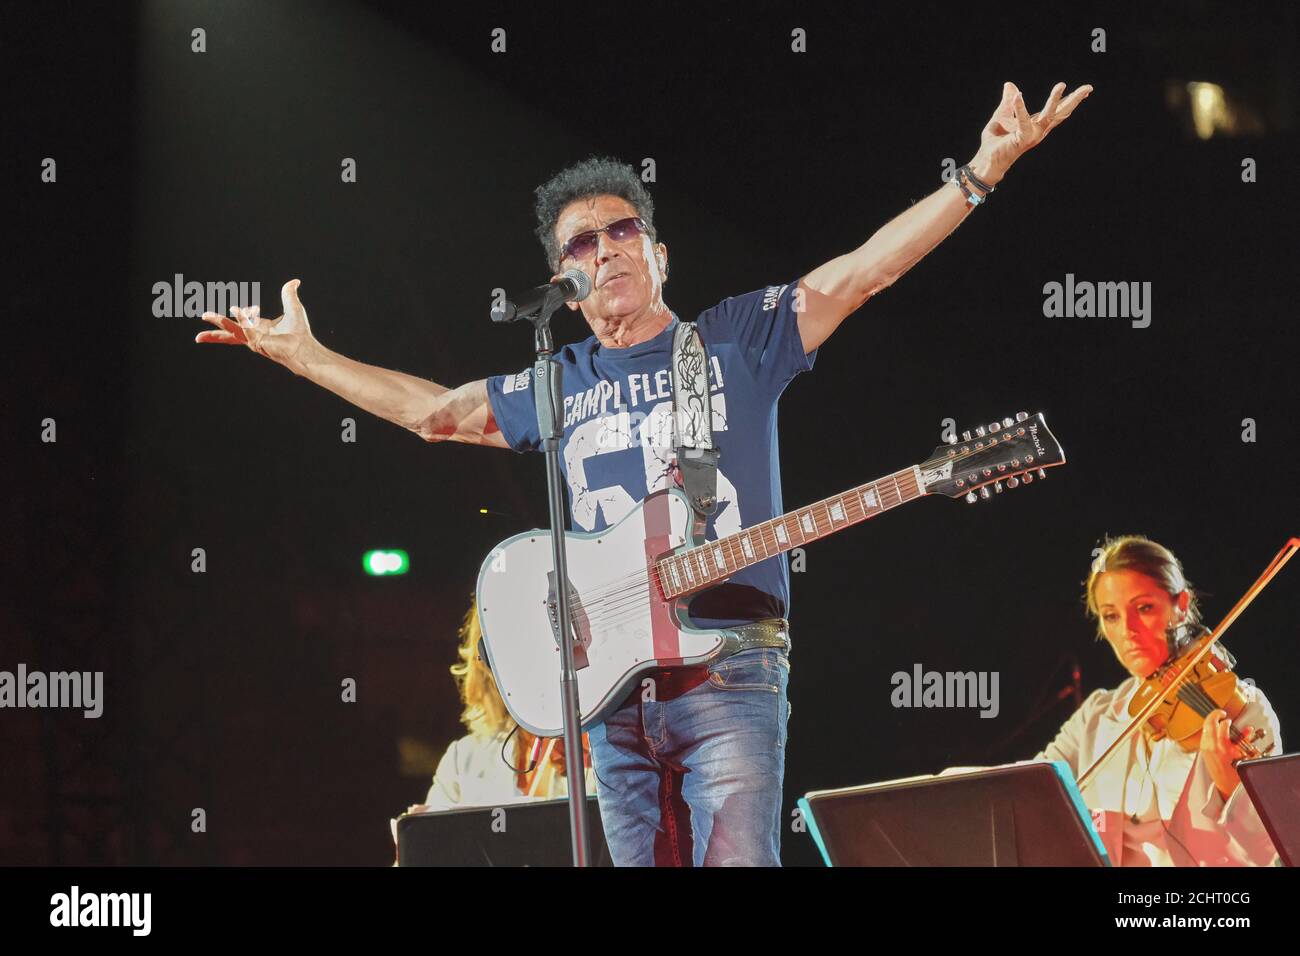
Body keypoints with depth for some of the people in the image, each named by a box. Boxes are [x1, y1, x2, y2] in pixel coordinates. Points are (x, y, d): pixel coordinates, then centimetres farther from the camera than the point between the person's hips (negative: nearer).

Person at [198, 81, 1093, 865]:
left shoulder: (736, 338, 7)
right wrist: (304, 354, 30)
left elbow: (860, 273, -1)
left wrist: (982, 172, -11)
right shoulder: (560, 386, 18)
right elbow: (434, 410, 28)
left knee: (737, 859, -19)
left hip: (729, 673, -4)